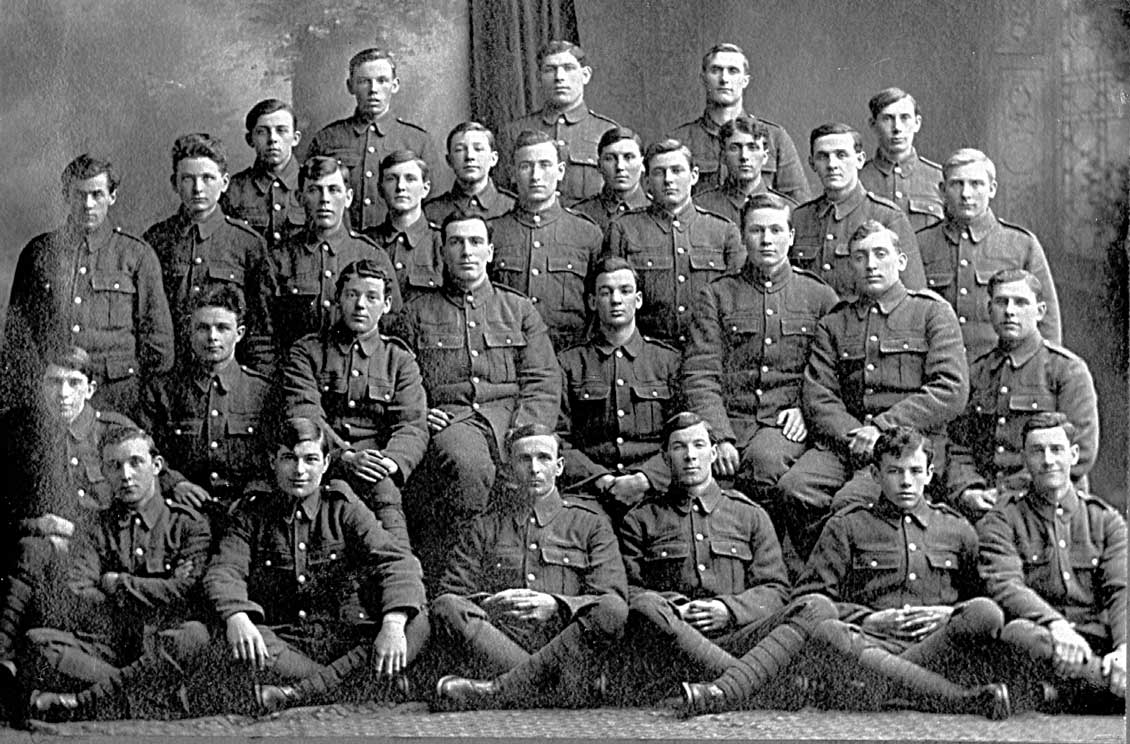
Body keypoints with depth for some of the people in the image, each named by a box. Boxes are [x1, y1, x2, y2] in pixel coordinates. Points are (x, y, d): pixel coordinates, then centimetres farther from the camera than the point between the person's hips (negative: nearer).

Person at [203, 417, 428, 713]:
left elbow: (397, 561, -4)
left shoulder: (344, 509, 9)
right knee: (234, 642, -32)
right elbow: (224, 571, -3)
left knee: (416, 623, -26)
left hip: (346, 639, 1)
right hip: (282, 641, -1)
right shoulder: (254, 513, 12)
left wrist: (393, 624, -25)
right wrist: (236, 617, -28)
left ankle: (299, 692, -34)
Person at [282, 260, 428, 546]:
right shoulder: (307, 351, 16)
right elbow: (302, 414, -1)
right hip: (322, 457, -1)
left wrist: (391, 461, -19)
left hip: (376, 458, 1)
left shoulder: (400, 360, 20)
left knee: (382, 485, -37)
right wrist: (344, 456, -19)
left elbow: (413, 427, 6)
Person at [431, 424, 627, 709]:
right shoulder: (485, 527, 23)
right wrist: (489, 605, -11)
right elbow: (449, 596, 12)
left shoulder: (589, 523, 19)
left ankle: (495, 692, -37)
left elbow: (611, 601, 6)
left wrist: (556, 606, -13)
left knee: (611, 611, -31)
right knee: (446, 609, -27)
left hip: (566, 648, 0)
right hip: (496, 646, 1)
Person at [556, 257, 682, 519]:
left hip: (655, 489, 1)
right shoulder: (568, 363, 13)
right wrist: (603, 480, -11)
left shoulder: (668, 359, 14)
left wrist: (643, 479, -11)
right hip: (590, 489, 0)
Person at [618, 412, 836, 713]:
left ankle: (722, 691, -45)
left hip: (734, 638, 2)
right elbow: (626, 590, 10)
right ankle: (749, 677, -38)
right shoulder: (641, 520, 19)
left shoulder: (750, 515, 22)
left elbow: (775, 590, 14)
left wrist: (728, 610, -6)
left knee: (819, 608, -24)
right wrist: (671, 612, -11)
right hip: (667, 650, -2)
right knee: (644, 608, -36)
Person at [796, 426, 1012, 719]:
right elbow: (808, 598, 9)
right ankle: (967, 699, -42)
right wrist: (869, 621, -4)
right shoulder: (846, 527, 17)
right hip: (872, 643, -1)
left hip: (939, 645, 1)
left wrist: (950, 614, 0)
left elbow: (985, 597, 21)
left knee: (986, 612, -29)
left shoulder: (956, 529, 23)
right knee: (825, 632, -36)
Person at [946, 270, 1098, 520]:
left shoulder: (1068, 369, 4)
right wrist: (966, 492, -7)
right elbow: (959, 449, 15)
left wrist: (1008, 490, -9)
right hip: (981, 513, 4)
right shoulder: (975, 374, 17)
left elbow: (1080, 453, -5)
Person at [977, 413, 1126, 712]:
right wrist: (1055, 625, -27)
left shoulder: (1105, 519, 19)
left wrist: (1123, 648, -18)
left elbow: (1121, 590, 4)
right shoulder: (1001, 521, 12)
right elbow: (1005, 586, -6)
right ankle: (1117, 685, -38)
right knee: (1018, 633, -39)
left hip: (1100, 646, 2)